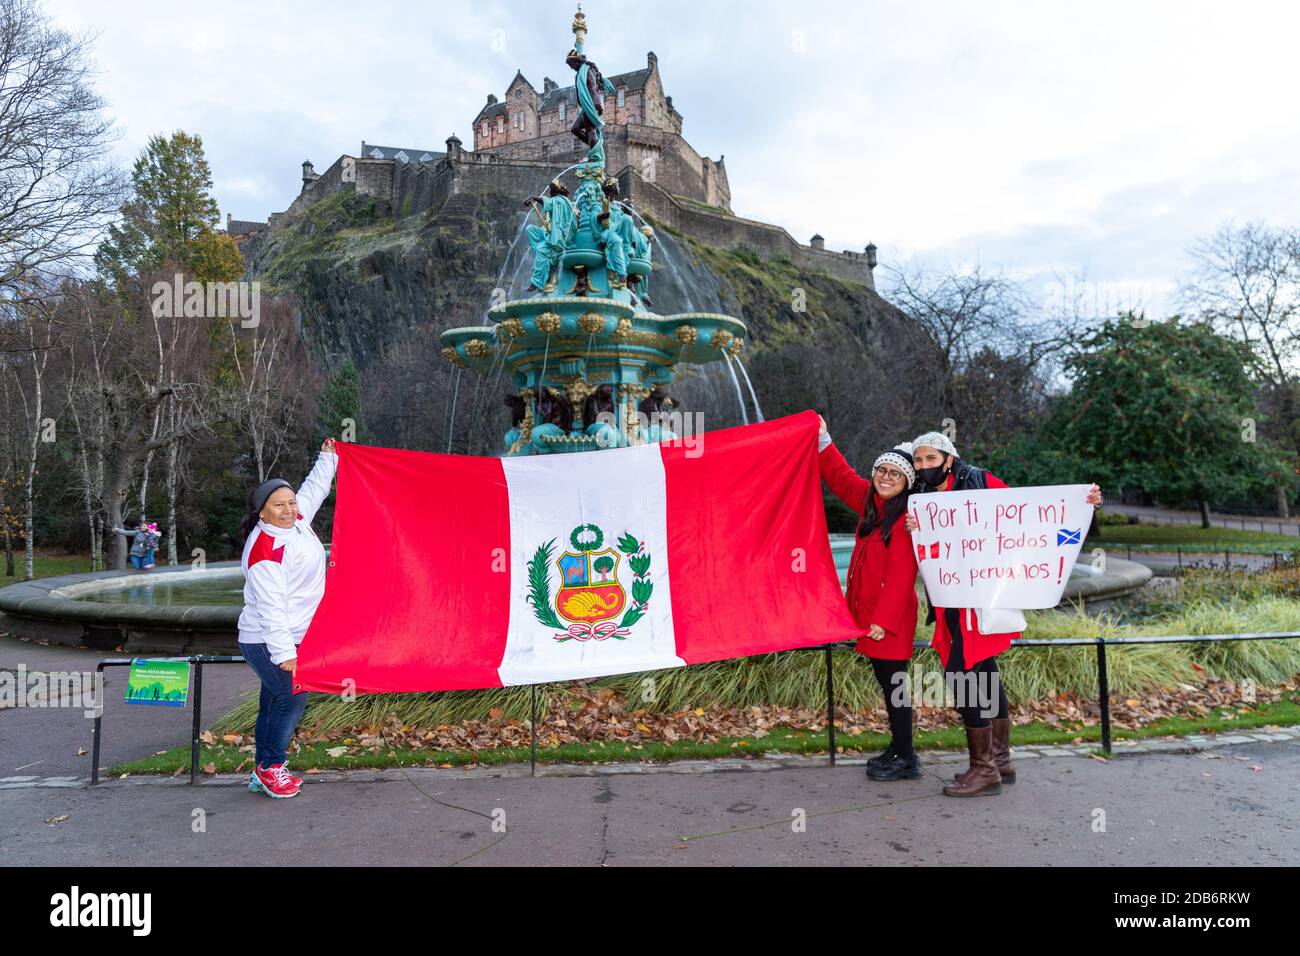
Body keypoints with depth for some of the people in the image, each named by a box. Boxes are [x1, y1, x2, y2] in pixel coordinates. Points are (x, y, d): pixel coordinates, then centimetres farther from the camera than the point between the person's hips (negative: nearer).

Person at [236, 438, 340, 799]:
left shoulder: (296, 520, 2)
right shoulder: (264, 552, -23)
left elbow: (314, 488, 22)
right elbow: (271, 607, -26)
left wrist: (328, 456, 28)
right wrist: (284, 652, -29)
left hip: (292, 637, 9)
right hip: (268, 643, -9)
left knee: (274, 702, 13)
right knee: (291, 698, -7)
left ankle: (264, 772, 22)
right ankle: (270, 767, 8)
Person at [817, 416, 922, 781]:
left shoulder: (907, 519, -18)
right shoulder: (872, 502, 6)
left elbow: (901, 575, -22)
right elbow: (841, 476, 20)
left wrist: (884, 620, -23)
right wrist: (823, 441, 16)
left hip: (891, 616, -8)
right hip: (869, 611, 8)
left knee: (893, 681, 0)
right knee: (884, 679, 16)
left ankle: (906, 759, 14)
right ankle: (898, 748, 30)